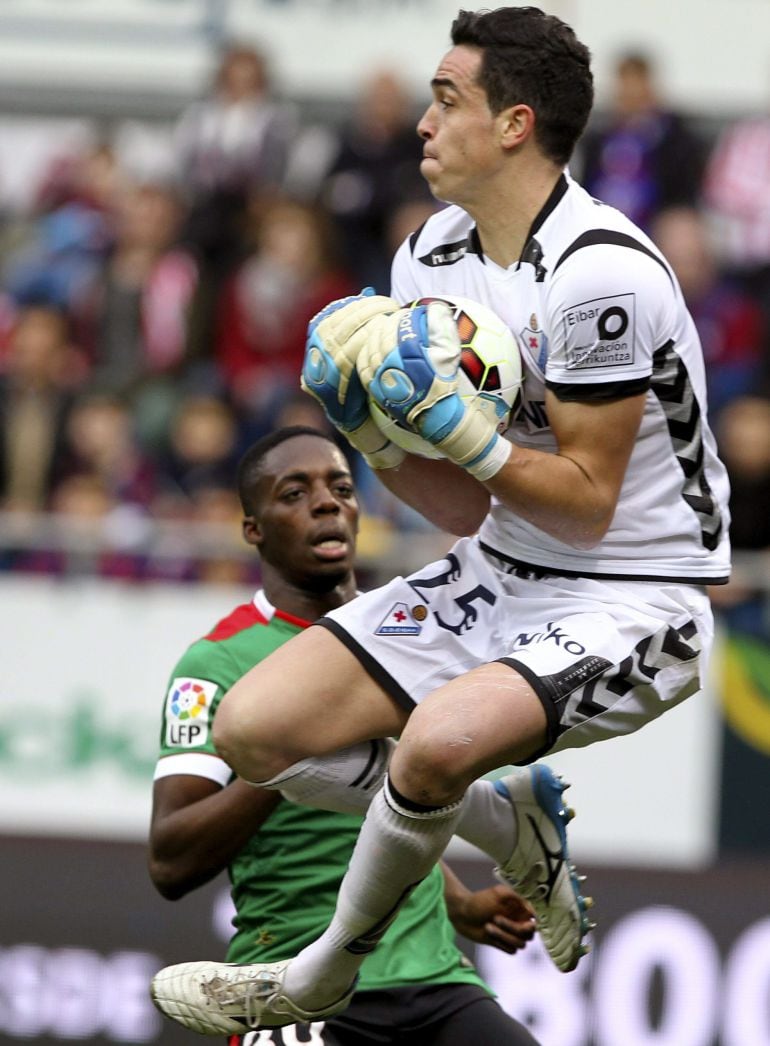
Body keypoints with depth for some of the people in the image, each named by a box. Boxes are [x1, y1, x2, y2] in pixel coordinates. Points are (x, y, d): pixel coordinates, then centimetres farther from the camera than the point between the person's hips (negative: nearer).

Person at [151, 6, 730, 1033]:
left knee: (439, 738, -35)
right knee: (251, 731, -2)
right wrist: (378, 434, -11)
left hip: (631, 599, -9)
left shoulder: (598, 272, -22)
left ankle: (320, 983, -10)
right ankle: (516, 827, 15)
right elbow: (468, 509, 6)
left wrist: (458, 429, -29)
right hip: (499, 575, 9)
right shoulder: (432, 257, 3)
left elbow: (587, 506, -19)